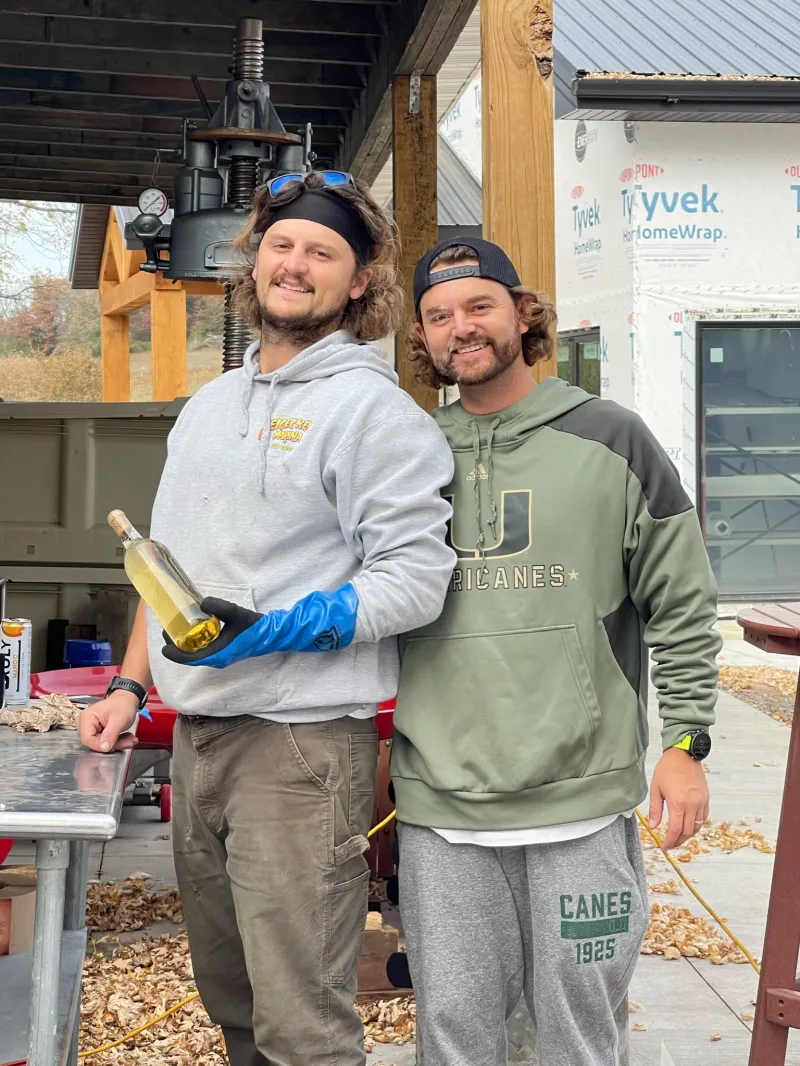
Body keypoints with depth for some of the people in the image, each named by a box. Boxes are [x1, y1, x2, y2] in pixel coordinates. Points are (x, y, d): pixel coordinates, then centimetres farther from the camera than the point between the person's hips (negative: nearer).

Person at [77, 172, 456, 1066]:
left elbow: (415, 579, -15)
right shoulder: (207, 406, 16)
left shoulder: (376, 411, -8)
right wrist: (132, 686, 15)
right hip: (195, 733, 7)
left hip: (302, 741, -7)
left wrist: (272, 631, -24)